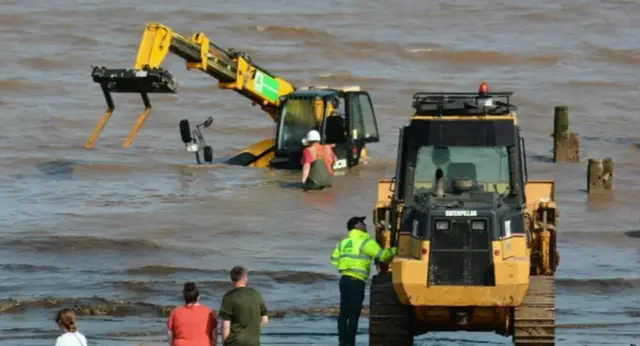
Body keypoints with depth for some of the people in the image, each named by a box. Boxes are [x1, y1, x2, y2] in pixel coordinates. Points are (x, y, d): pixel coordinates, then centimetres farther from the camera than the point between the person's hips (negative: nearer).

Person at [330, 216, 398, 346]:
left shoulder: (343, 242, 15)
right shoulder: (365, 241, -7)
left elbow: (335, 259, 14)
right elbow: (382, 255, -10)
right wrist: (394, 251, 7)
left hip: (344, 278, 7)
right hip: (357, 281, -7)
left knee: (344, 312, 10)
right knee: (354, 314, -4)